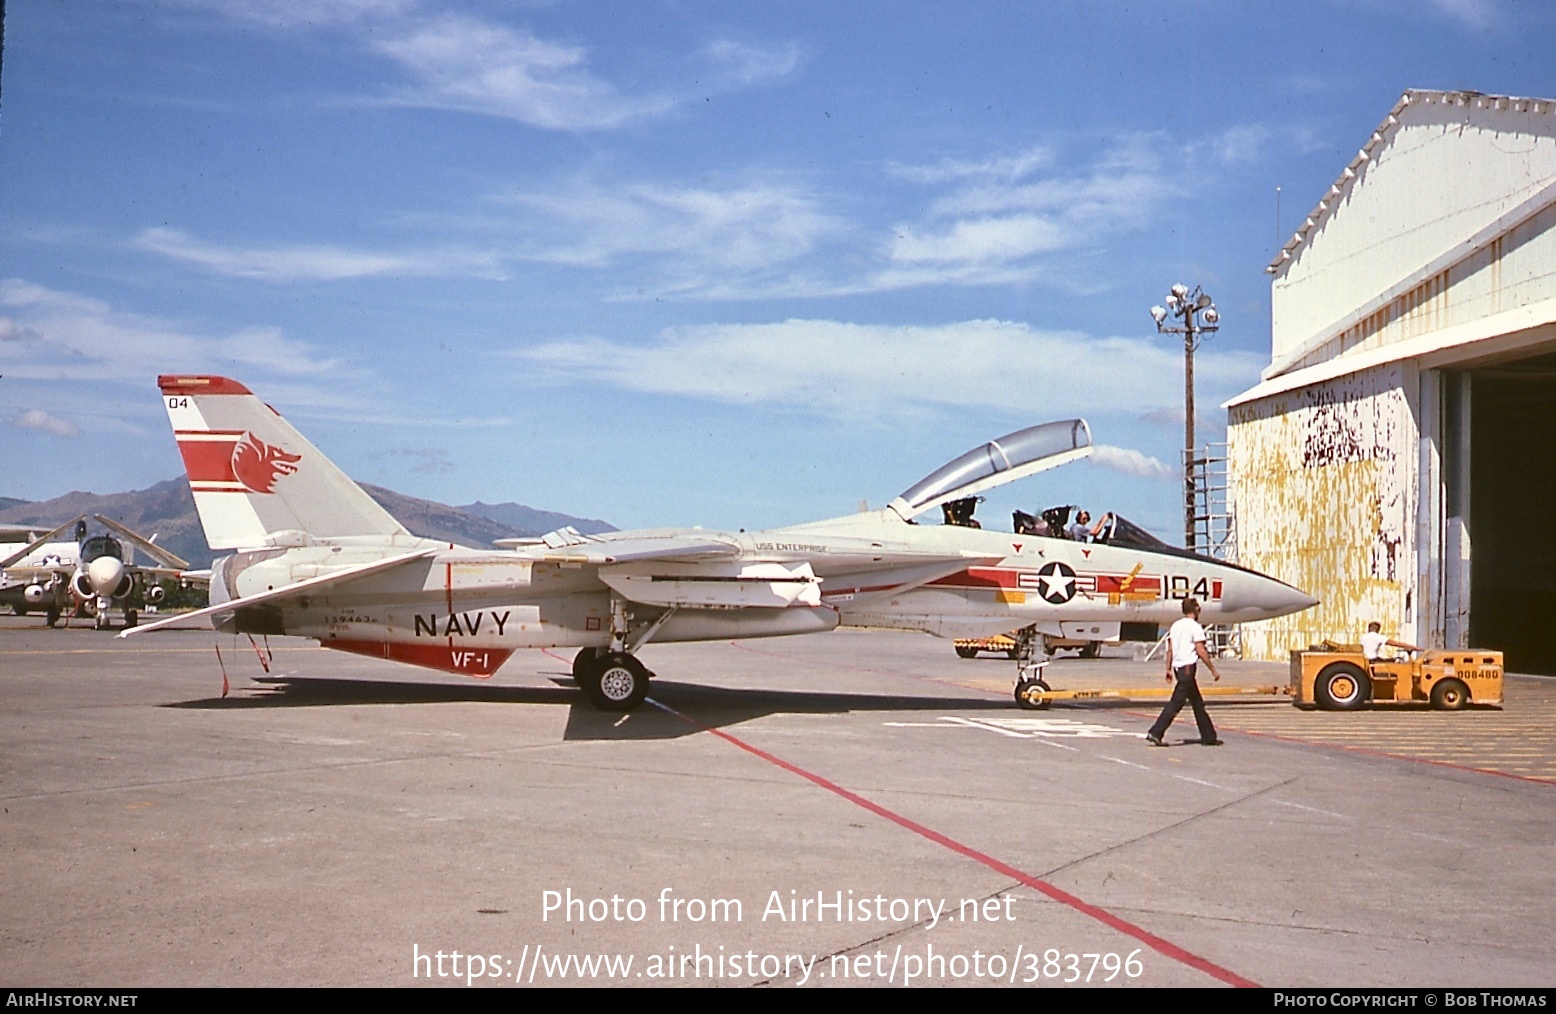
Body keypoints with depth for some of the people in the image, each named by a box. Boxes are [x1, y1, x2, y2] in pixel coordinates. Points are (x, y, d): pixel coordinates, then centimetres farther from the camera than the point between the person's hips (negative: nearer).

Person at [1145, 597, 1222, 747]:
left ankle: (1208, 736, 20)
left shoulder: (1175, 626, 12)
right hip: (1188, 668, -9)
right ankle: (1155, 733, -14)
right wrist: (1213, 670, -6)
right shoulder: (1195, 627, -10)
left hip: (1178, 667, 9)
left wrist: (1168, 669, 16)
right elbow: (1201, 651, -13)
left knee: (1198, 703, 15)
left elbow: (1170, 649, 12)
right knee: (1177, 702, -9)